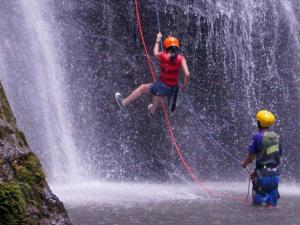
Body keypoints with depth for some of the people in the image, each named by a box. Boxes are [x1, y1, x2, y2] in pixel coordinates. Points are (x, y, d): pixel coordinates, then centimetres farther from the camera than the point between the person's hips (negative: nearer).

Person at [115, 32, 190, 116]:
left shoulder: (162, 56, -14)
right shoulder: (181, 59, -12)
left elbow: (155, 54, 11)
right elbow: (187, 74, -21)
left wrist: (158, 40, 26)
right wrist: (184, 85, -1)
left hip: (162, 87, -4)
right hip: (173, 89, 4)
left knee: (142, 88, 22)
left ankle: (124, 103, 38)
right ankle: (152, 111, 68)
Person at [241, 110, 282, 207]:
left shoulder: (258, 136, -13)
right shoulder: (276, 137, 6)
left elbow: (250, 158, -9)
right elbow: (278, 156, 13)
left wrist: (244, 163, 15)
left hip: (263, 176, -5)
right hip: (275, 174, 5)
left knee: (258, 203, 5)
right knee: (271, 205, 15)